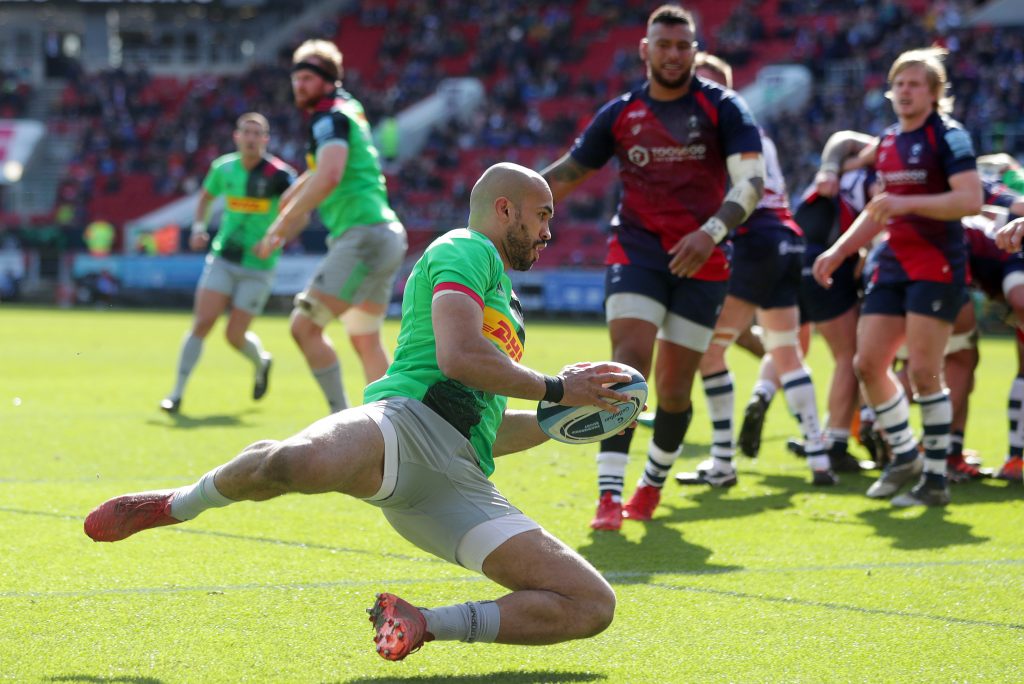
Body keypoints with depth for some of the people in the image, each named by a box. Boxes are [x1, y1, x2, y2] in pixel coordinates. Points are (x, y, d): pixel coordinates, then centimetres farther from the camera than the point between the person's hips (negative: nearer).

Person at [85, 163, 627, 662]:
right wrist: (555, 389, 2)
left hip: (459, 486, 8)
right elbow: (458, 358, -8)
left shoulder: (503, 301, 38)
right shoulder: (467, 250, 11)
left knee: (592, 605, -5)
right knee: (292, 461, -41)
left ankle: (423, 623, -5)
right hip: (409, 420, -8)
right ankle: (175, 506, -7)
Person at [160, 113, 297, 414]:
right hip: (224, 259, 3)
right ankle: (176, 393, -3)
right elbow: (206, 195, 20)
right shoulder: (223, 168, 1)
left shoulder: (277, 174, -13)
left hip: (258, 267, -3)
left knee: (235, 335, -3)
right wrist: (199, 227, 4)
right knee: (202, 323, -10)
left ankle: (261, 362, 33)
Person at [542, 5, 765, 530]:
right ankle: (609, 496, -20)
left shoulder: (721, 108, -1)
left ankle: (653, 483, 29)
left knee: (674, 387, 3)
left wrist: (712, 231, -25)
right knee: (630, 362, -19)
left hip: (700, 261, 0)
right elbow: (568, 173, 17)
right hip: (636, 249, 0)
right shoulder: (620, 113, 6)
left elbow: (751, 181, -10)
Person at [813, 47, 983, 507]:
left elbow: (971, 199, -21)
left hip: (937, 265, -8)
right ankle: (904, 456, 20)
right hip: (892, 263, 8)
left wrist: (908, 203, -28)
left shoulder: (948, 136, -8)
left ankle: (936, 478, -1)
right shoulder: (887, 141, 15)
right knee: (868, 363, 2)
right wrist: (838, 252, 20)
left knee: (922, 370, -11)